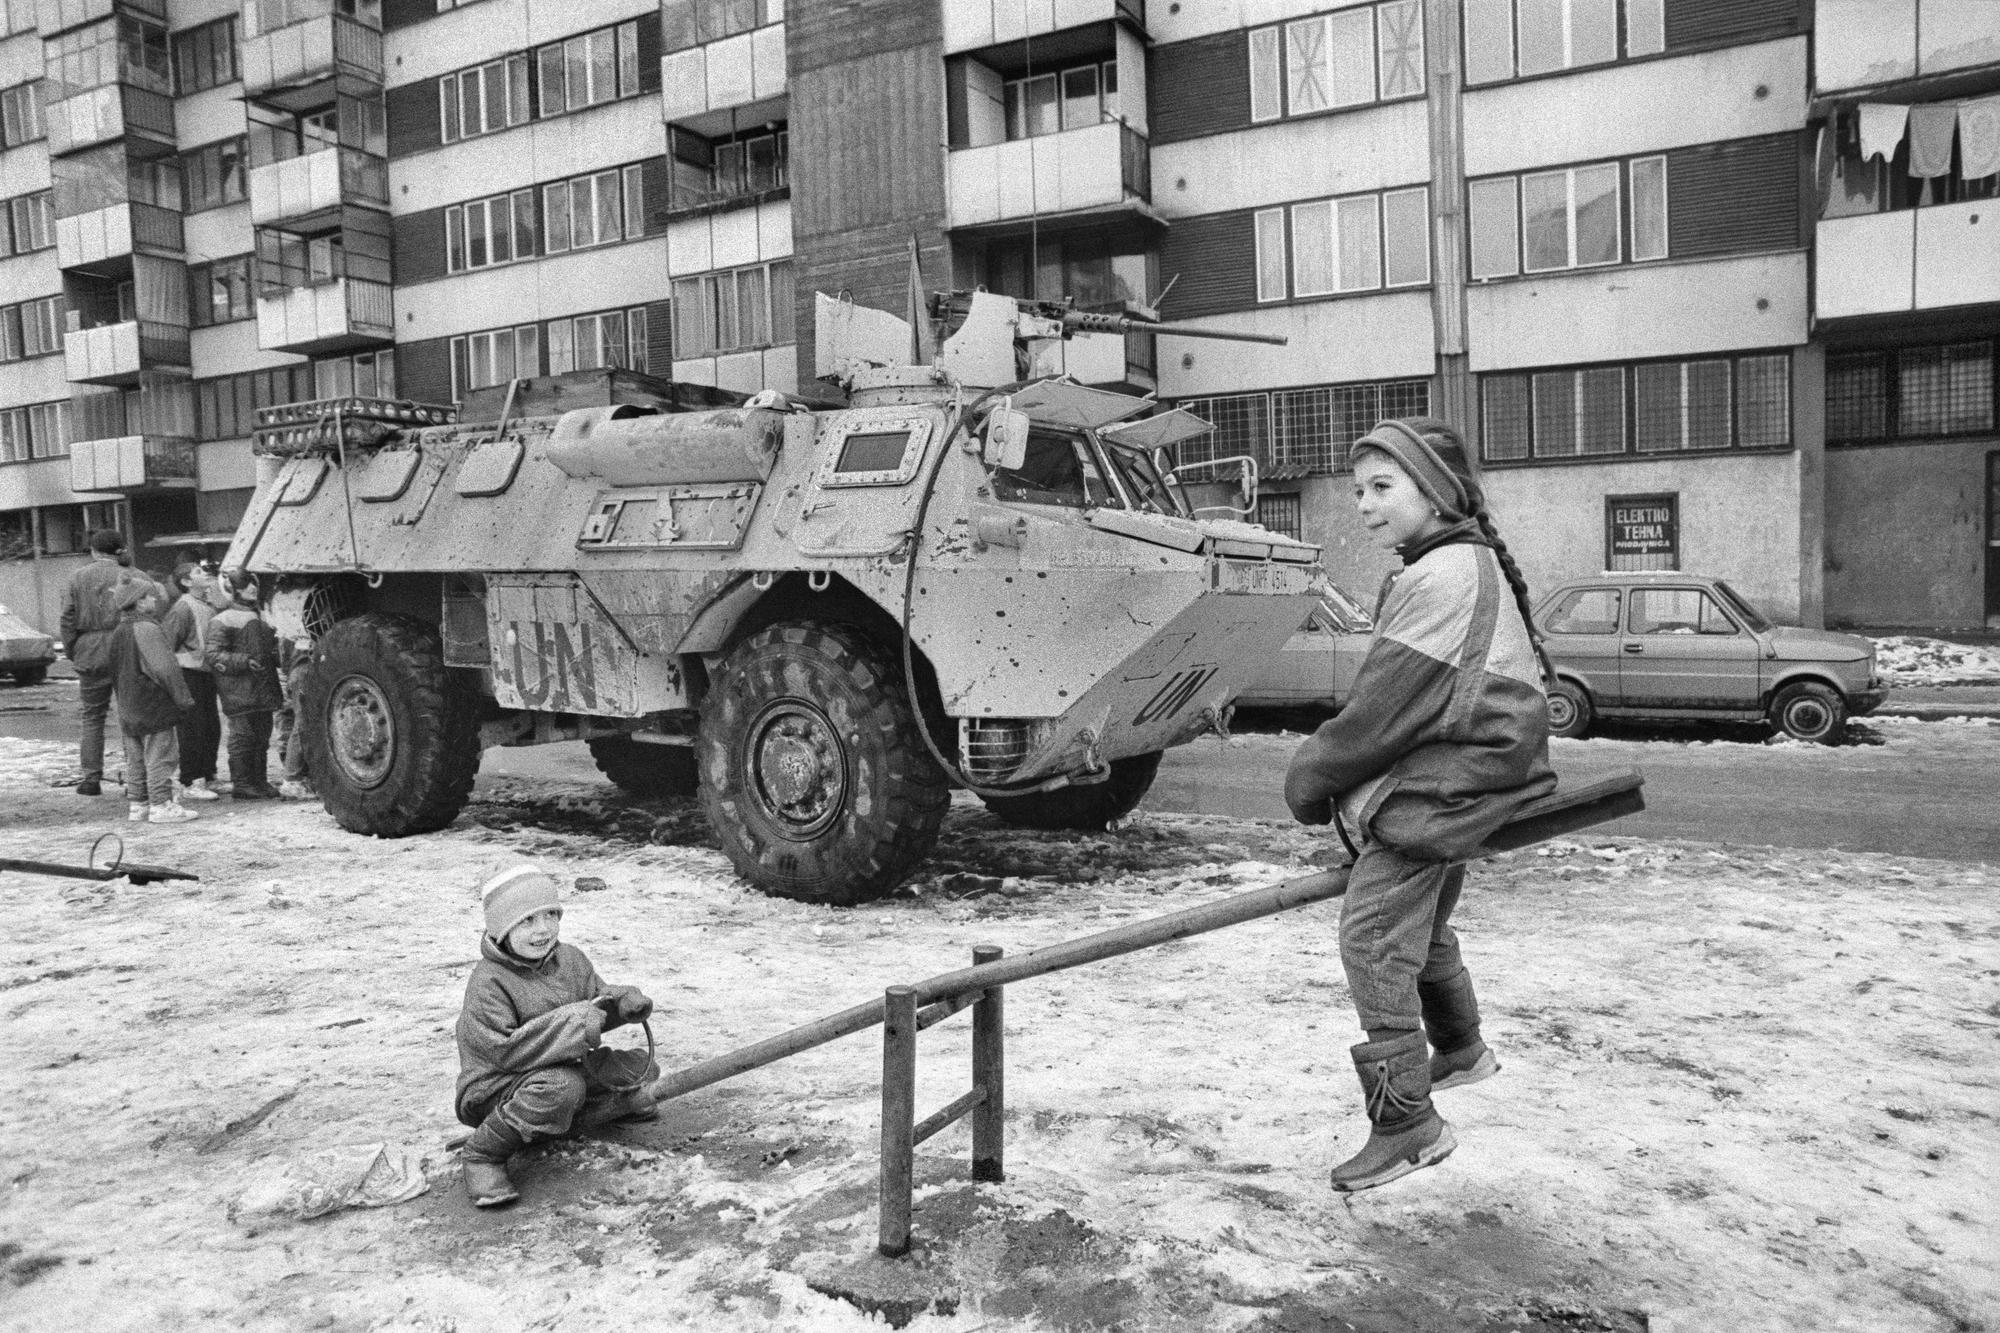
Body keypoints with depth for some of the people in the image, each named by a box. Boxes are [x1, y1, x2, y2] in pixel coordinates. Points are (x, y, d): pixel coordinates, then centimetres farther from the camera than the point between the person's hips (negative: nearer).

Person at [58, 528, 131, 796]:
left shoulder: (77, 578, 4)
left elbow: (68, 620, 2)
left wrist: (71, 653, 9)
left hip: (91, 655, 2)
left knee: (92, 716, 10)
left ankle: (91, 778, 9)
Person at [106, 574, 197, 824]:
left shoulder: (117, 634, 12)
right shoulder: (147, 629, -17)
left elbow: (113, 671, 20)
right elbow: (165, 668, -21)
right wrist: (183, 698, -15)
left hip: (127, 709, 9)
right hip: (153, 707, -9)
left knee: (136, 759, 14)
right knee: (160, 757, -3)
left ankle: (137, 805, 19)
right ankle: (161, 805, -1)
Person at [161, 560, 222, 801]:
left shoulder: (209, 603, 13)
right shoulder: (182, 607, -13)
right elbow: (166, 642, -15)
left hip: (206, 673, 8)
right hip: (188, 673, -8)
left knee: (212, 727, 12)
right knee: (192, 729, -6)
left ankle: (206, 777, 22)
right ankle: (190, 784, -1)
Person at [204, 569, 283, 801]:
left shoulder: (257, 617, 20)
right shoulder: (223, 620, -6)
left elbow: (269, 646, 34)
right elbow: (211, 655, -13)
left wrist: (277, 653, 14)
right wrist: (244, 662, -22)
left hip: (262, 690, 8)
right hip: (239, 691, -8)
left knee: (262, 736, 10)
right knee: (242, 735, -4)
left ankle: (259, 781, 18)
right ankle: (240, 784, 2)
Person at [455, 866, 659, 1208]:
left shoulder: (570, 959, 0)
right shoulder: (487, 983, -22)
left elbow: (596, 999, 9)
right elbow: (504, 1050, -30)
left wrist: (624, 1001, -16)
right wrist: (574, 1024, -35)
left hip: (565, 1070, 6)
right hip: (495, 1089, -6)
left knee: (641, 1067, -4)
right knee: (560, 1086, -39)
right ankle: (483, 1154, -20)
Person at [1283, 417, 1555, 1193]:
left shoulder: (1444, 575, -20)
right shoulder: (1465, 563, 14)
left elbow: (1384, 710, -21)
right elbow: (1390, 699, 16)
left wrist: (1312, 778, -8)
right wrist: (1330, 772, 13)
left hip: (1437, 786, -11)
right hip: (1445, 785, 11)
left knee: (1372, 938, -9)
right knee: (1422, 924, 26)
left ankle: (1407, 1123, -1)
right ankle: (1460, 1050, 48)